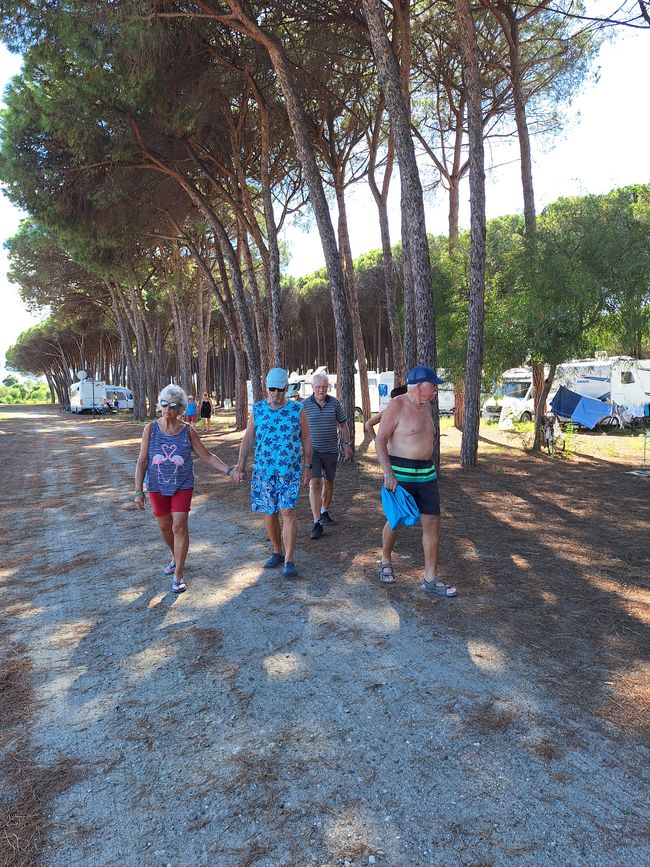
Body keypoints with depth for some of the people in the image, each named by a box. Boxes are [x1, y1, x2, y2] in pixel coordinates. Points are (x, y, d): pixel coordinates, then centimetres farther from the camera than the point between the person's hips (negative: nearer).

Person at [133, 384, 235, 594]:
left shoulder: (188, 431, -6)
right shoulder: (151, 429, -6)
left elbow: (207, 456, -1)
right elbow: (142, 461, -4)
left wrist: (229, 470, -12)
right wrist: (138, 490, -7)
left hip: (182, 486, -1)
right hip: (157, 486, 2)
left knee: (179, 526, -8)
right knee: (165, 526, 14)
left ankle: (178, 576, 2)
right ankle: (176, 558, 42)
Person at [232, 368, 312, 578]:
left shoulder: (298, 410, 0)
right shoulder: (257, 410, 4)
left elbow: (306, 439, 5)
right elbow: (247, 439, 5)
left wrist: (307, 466, 0)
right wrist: (240, 465, -4)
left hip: (291, 471, -2)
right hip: (263, 471, 3)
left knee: (288, 512, -10)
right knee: (269, 514, 9)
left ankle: (289, 560, -5)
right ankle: (277, 552, 27)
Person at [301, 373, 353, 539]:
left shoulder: (335, 403, -1)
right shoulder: (304, 405, -5)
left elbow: (343, 424, 8)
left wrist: (347, 444, 4)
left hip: (331, 450, 3)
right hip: (312, 449, -2)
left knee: (328, 482, 14)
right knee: (314, 483, -13)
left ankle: (324, 512, 36)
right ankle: (317, 523, -11)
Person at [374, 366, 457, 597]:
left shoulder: (425, 407, 10)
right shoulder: (396, 406, -13)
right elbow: (380, 440, -15)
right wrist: (388, 473, -24)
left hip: (426, 473, 7)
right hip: (399, 472, -6)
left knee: (433, 523, 1)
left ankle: (430, 581, 8)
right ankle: (386, 562, 36)